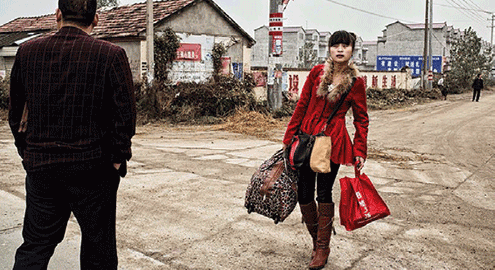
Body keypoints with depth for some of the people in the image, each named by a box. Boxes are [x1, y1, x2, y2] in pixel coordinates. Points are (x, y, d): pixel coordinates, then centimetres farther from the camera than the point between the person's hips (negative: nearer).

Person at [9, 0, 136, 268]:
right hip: (93, 171, -3)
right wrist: (118, 158, 0)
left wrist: (27, 153, 17)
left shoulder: (27, 51, 2)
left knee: (34, 246, 18)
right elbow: (125, 114, -11)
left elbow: (16, 113, 8)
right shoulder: (111, 55, -10)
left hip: (39, 167, 3)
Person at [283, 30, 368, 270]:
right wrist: (289, 137, 7)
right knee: (303, 193, 4)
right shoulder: (317, 72, 4)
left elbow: (361, 119, 5)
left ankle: (323, 247, 19)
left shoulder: (356, 82, -1)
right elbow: (302, 106, 8)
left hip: (333, 141, -3)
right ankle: (317, 241, 25)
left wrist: (360, 151, -1)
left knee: (324, 193, 2)